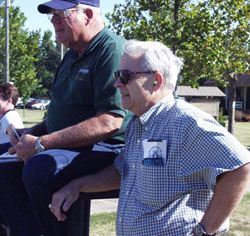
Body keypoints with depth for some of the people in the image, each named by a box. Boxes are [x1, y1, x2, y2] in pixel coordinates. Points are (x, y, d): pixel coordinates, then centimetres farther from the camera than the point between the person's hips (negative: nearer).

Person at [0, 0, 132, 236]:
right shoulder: (72, 56, 18)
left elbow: (110, 122, -24)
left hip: (108, 149, -10)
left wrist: (42, 143, -22)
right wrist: (31, 132, 5)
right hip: (68, 148, 10)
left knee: (39, 168, -31)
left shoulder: (112, 50, -14)